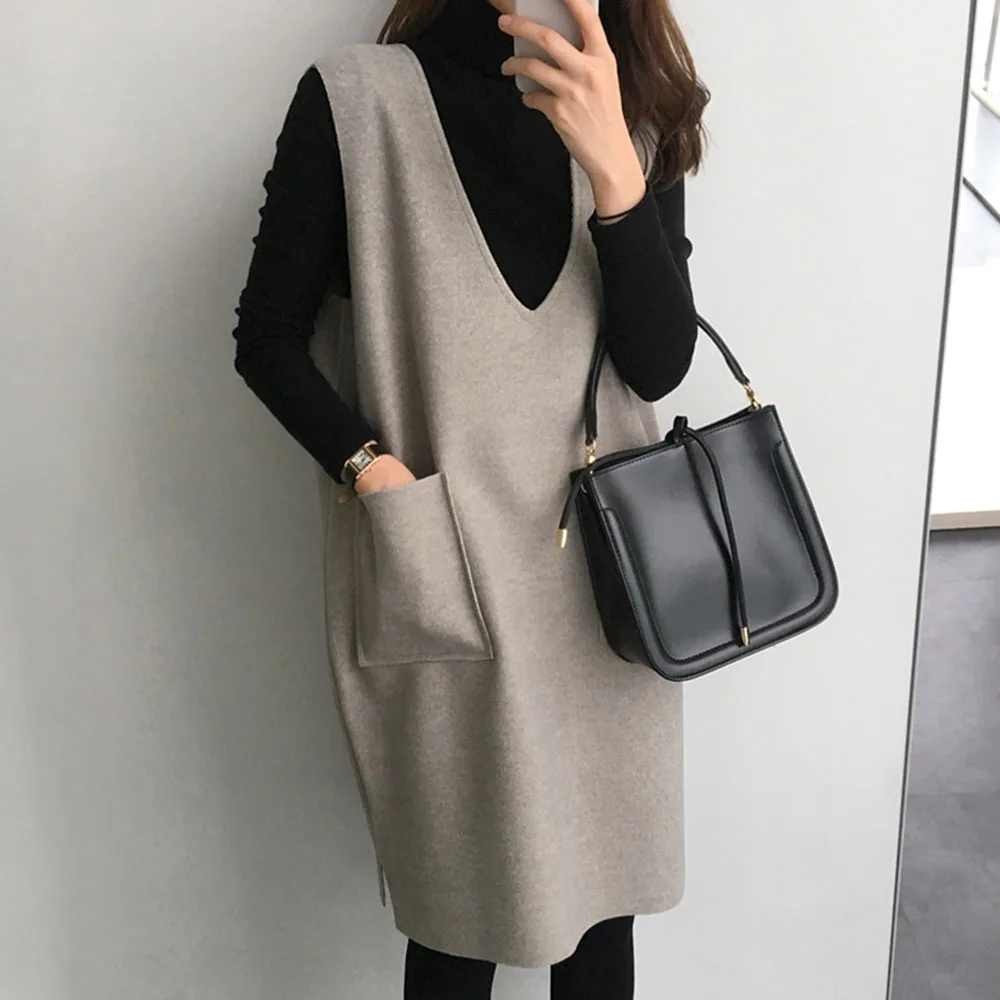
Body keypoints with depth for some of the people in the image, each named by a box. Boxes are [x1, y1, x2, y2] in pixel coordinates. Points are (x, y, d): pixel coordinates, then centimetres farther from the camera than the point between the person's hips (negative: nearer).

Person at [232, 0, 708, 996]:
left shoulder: (638, 112, 6)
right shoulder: (355, 96, -5)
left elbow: (660, 363, -5)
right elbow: (269, 340, 0)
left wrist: (611, 165, -19)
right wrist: (373, 470, -15)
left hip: (602, 573, 4)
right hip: (440, 580, -3)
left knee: (603, 881, 15)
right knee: (465, 901, 9)